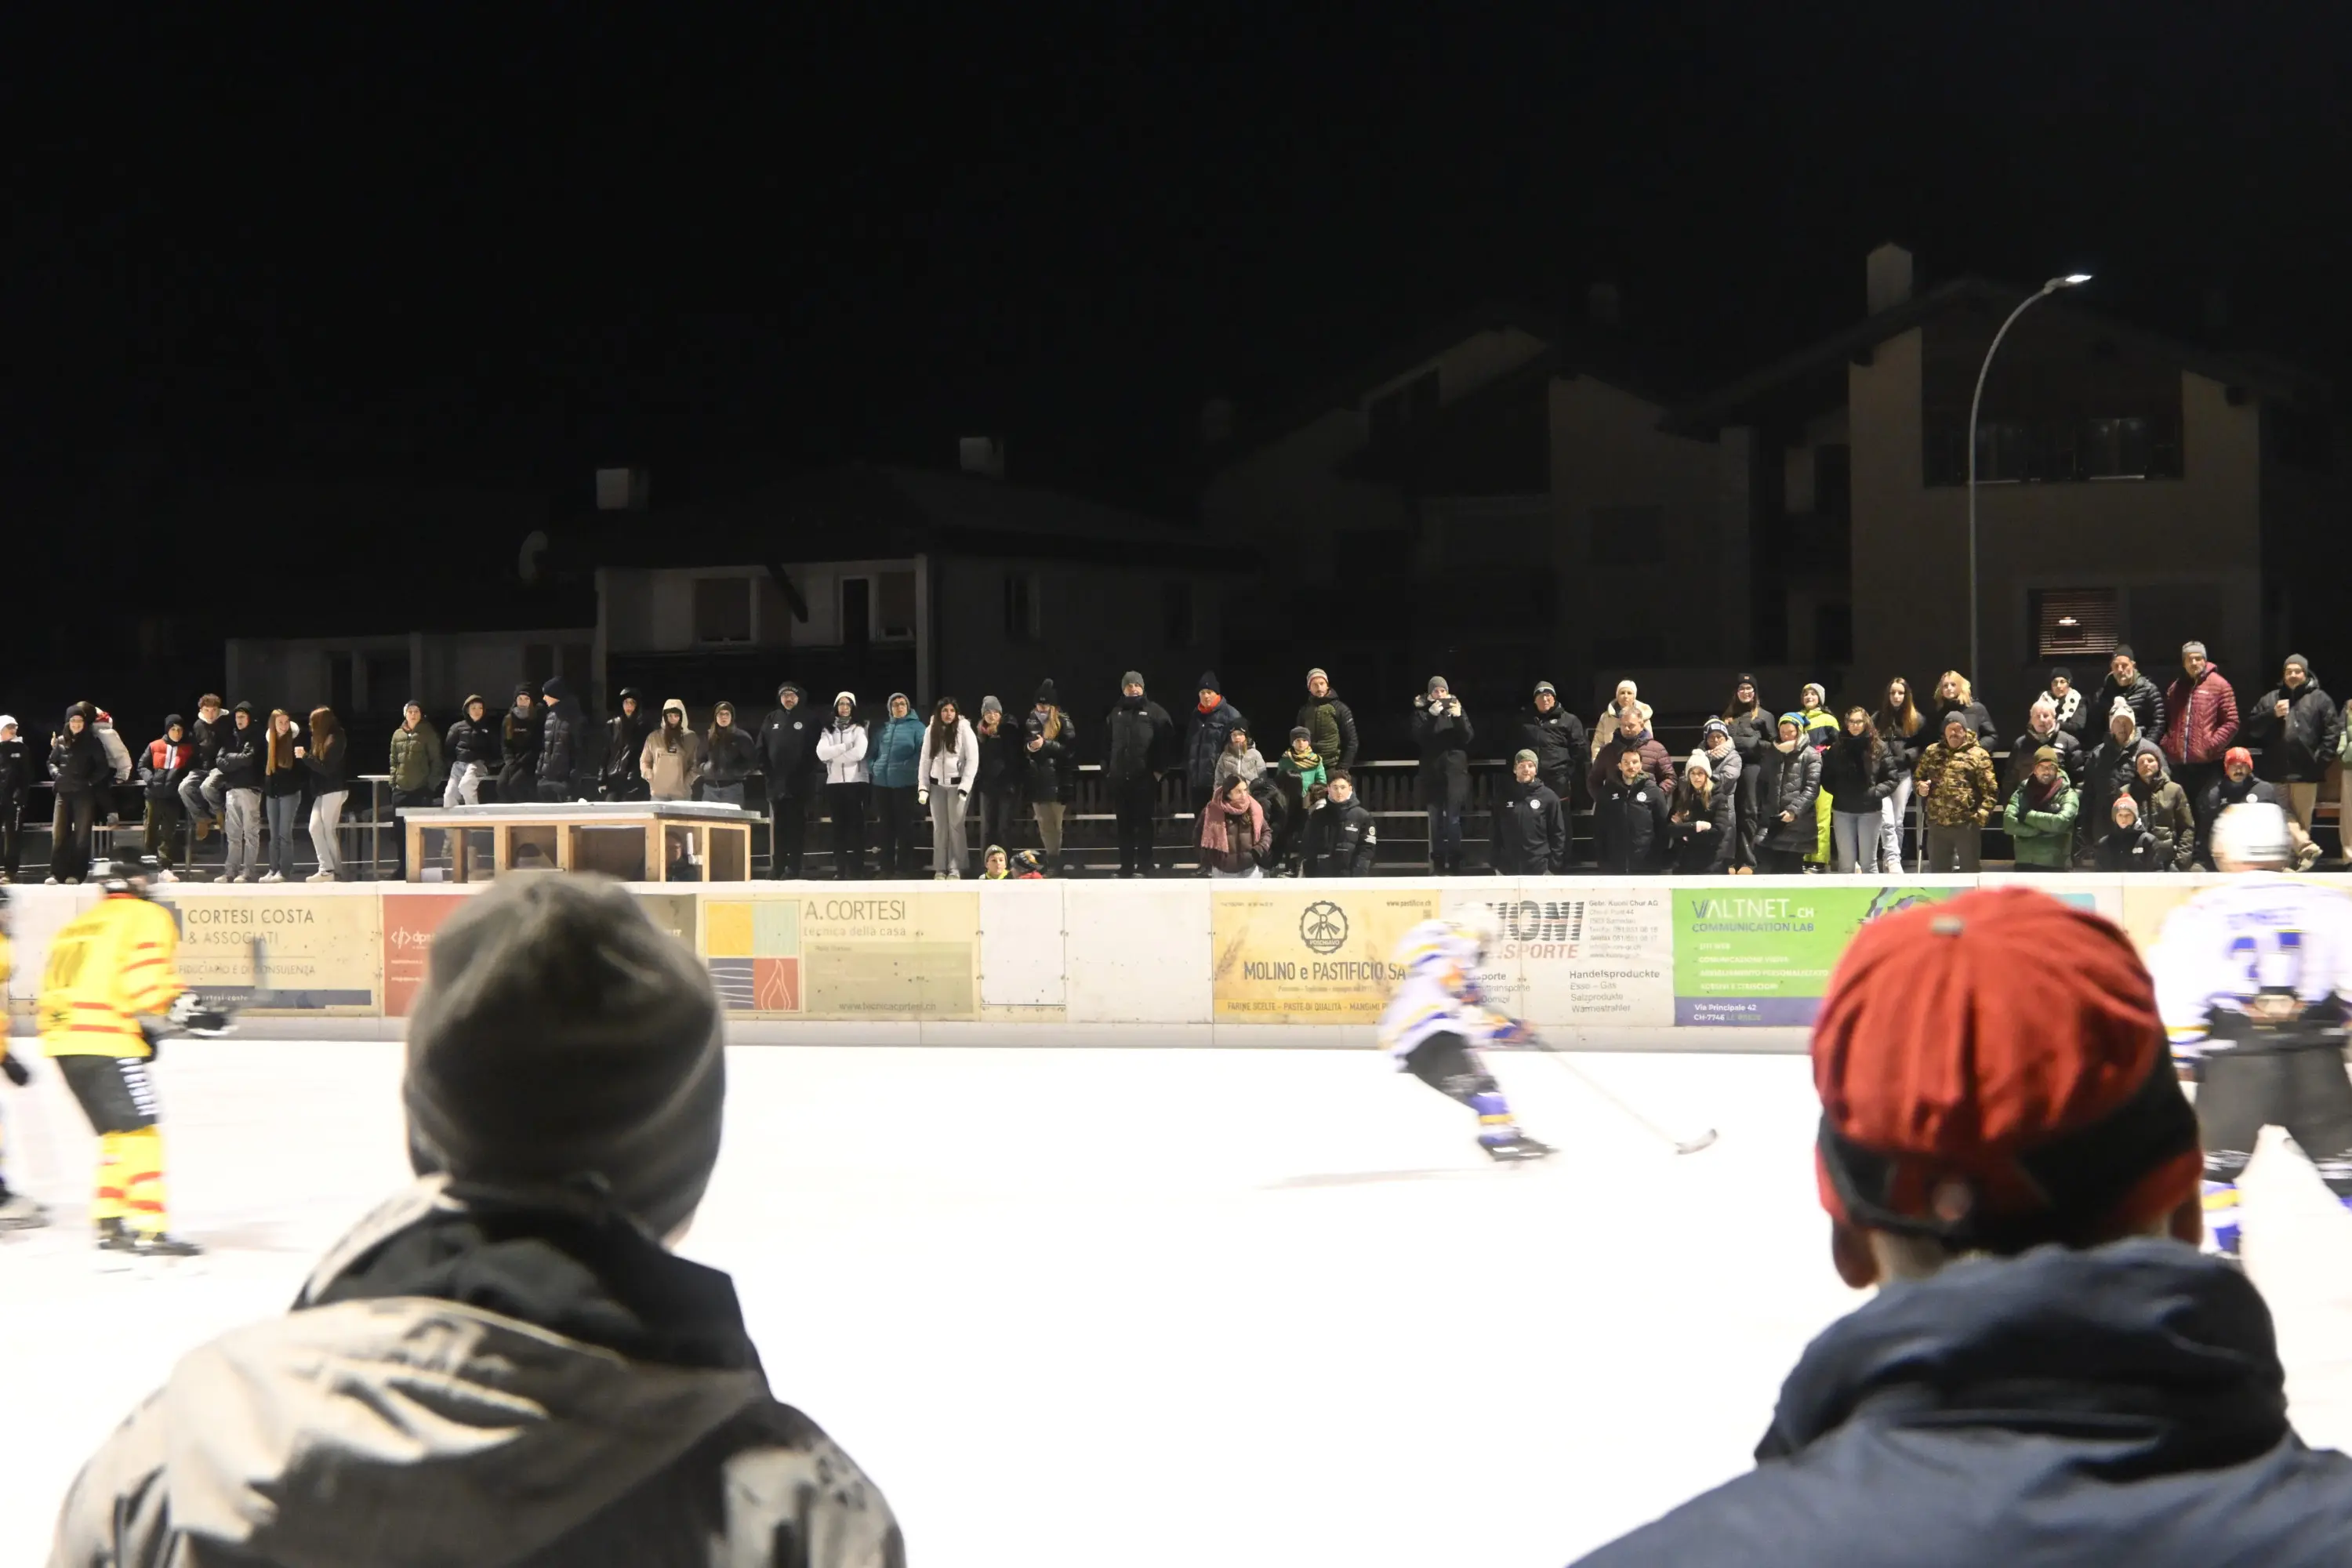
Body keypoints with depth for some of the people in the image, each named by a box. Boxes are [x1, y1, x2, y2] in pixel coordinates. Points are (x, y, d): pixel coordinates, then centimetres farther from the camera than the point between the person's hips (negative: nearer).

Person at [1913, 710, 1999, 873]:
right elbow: (1918, 777, 23)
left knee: (1970, 872, 2)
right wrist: (1921, 787, -1)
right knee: (1938, 872, 11)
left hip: (1966, 825, -4)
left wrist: (1980, 817, -14)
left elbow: (1990, 791, -4)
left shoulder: (1978, 755, -2)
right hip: (1937, 825, 4)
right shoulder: (1932, 752, 11)